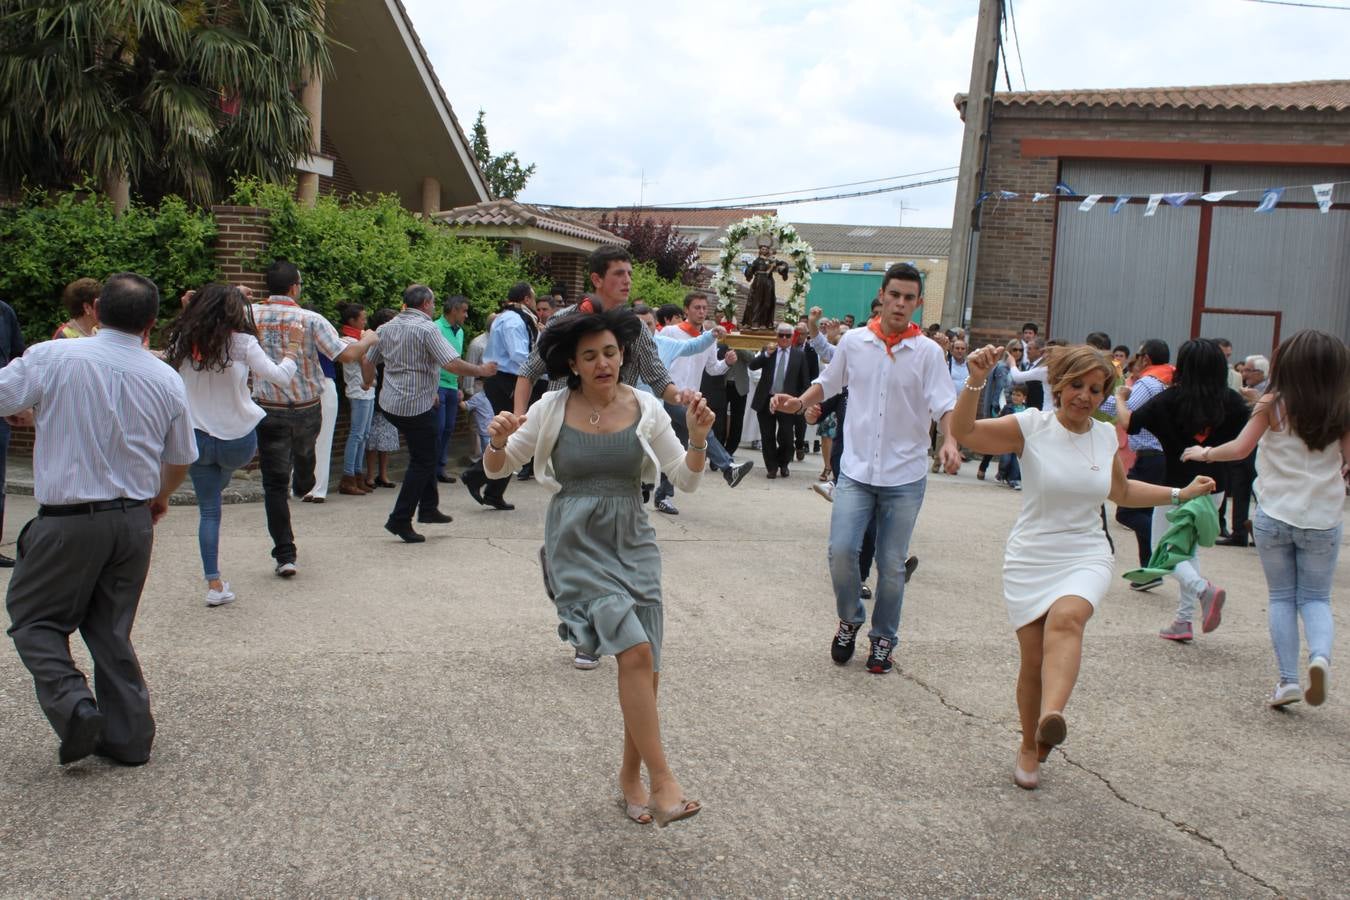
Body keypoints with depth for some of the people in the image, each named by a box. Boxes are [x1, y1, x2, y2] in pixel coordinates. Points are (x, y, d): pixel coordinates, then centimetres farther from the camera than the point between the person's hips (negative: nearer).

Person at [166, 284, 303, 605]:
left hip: (197, 437, 3)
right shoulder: (241, 343, -11)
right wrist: (293, 346, 6)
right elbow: (279, 377, -10)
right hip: (238, 439, -3)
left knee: (208, 510, 8)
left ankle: (214, 583, 9)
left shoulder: (182, 343, -1)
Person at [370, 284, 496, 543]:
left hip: (389, 403, 8)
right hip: (417, 405, -8)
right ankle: (400, 520, 1)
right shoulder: (427, 328, -13)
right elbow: (452, 364, -21)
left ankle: (428, 507, 23)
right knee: (422, 462, 2)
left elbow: (369, 361, 17)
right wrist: (481, 371, -8)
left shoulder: (388, 327, 9)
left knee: (424, 454, 21)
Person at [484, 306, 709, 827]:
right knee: (635, 650, -22)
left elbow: (686, 480, 1)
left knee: (647, 668, 3)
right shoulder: (553, 409, -4)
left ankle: (630, 775, 26)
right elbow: (498, 470, 3)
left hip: (632, 541, 3)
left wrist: (698, 439, -17)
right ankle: (662, 780, -12)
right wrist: (499, 441, -19)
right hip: (576, 543, -3)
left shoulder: (645, 408, 0)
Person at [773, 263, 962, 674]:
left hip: (904, 475, -1)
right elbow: (828, 384, 17)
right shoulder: (853, 341, 3)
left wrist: (950, 440, -28)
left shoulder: (928, 352, -3)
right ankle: (849, 620, 16)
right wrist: (799, 403, -1)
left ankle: (883, 638, 24)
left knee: (892, 565, 4)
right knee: (841, 550, -11)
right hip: (856, 470, 1)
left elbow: (944, 404, -9)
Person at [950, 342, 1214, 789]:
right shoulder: (1031, 426, -7)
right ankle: (1030, 747, 24)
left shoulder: (1106, 435, 6)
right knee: (1034, 659, 1)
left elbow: (1121, 491, 26)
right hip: (1031, 558, -1)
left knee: (1066, 618, -31)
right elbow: (964, 431, -19)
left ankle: (1051, 718, -48)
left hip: (1086, 557, 2)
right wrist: (975, 382, -34)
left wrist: (1181, 493, 24)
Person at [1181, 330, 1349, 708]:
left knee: (1282, 597, 12)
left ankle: (1288, 679, 5)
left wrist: (1205, 453, 7)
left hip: (1274, 516, -1)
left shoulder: (1273, 404, -6)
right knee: (1315, 598, 12)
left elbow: (1241, 448, -9)